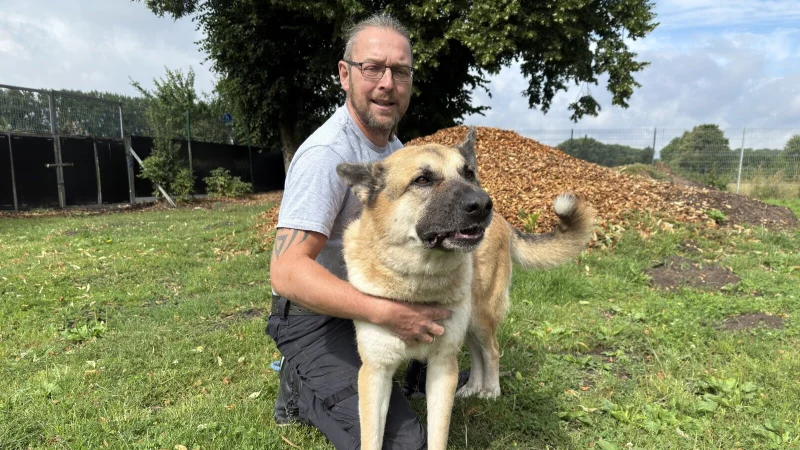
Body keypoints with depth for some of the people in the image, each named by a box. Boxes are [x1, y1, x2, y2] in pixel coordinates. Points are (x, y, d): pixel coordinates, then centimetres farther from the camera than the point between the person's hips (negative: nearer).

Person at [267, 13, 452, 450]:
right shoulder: (326, 153, -26)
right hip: (315, 315, -8)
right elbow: (288, 273, -33)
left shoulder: (392, 143, 4)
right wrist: (386, 312, -40)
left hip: (368, 296, 9)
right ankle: (303, 385, 6)